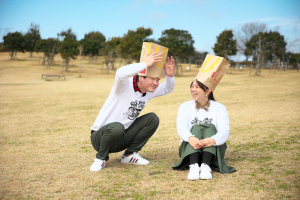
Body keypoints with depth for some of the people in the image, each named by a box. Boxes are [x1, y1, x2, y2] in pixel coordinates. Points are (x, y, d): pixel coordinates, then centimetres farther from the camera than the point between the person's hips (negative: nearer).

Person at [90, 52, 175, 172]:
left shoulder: (150, 90, 4)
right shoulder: (125, 85, -20)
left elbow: (167, 89, 18)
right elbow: (121, 73, -44)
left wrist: (170, 76, -6)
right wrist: (145, 64, -36)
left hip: (122, 137, 7)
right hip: (100, 137, -7)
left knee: (153, 118, -6)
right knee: (117, 127, -41)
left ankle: (130, 154, 1)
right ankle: (101, 158, -11)